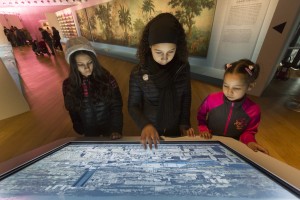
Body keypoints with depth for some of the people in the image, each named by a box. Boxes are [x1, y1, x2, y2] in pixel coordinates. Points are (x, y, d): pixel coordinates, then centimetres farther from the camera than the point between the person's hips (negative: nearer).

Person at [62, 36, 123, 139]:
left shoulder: (107, 78, -18)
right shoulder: (68, 84, -10)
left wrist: (116, 129, -23)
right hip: (88, 131, 2)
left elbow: (116, 106, -16)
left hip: (109, 127, -2)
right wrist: (80, 130, 6)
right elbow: (73, 112, 2)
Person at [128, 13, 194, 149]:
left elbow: (186, 97, 0)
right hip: (150, 131, -1)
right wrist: (145, 125, -29)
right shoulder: (138, 73, -19)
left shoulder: (183, 68, -12)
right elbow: (133, 105, -13)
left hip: (175, 130, 2)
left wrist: (185, 124, -4)